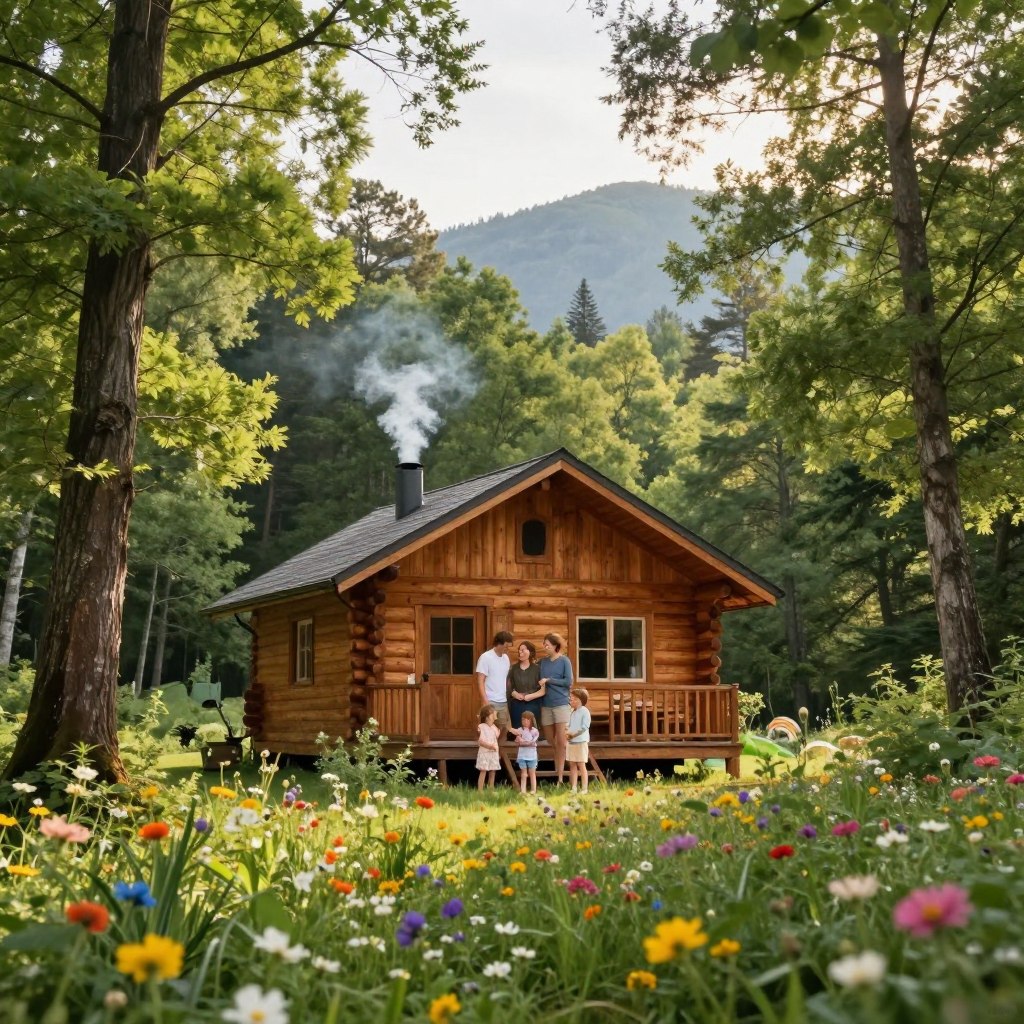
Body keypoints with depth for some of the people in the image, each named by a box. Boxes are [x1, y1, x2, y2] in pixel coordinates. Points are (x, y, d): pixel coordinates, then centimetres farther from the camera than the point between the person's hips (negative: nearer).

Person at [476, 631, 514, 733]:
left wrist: (510, 696, 8)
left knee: (503, 728, 7)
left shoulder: (506, 657, 10)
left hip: (504, 701, 6)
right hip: (491, 702, -6)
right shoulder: (486, 657, -10)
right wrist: (485, 701, -18)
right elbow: (480, 681, -12)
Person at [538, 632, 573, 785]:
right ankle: (557, 770, 23)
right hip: (546, 704, 4)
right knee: (551, 740, 10)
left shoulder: (564, 661, -3)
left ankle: (560, 775, -5)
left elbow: (568, 681, -8)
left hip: (561, 703, -4)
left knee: (561, 741, -6)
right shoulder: (543, 661, 7)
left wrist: (549, 680, -9)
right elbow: (540, 681, 15)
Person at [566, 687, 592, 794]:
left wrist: (573, 734, -22)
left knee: (581, 765, -5)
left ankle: (584, 788, 0)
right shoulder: (572, 712, 14)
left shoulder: (584, 711, -9)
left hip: (581, 741, -7)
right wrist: (567, 731, -4)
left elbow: (584, 727, -16)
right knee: (572, 765, 8)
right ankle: (573, 788, 13)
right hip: (571, 742, 7)